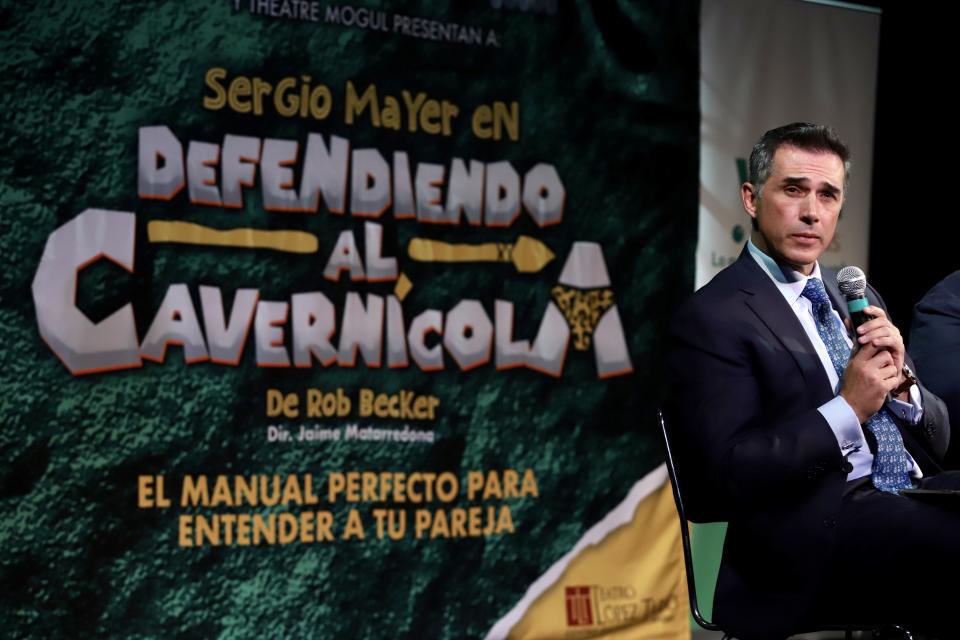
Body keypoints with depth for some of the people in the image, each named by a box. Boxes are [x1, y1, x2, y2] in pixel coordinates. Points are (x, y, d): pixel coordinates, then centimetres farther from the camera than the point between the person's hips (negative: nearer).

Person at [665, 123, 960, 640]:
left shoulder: (856, 298, 20)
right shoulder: (712, 318, -4)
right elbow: (723, 474, -12)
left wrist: (900, 382, -3)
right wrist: (848, 411, -15)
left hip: (916, 497, 7)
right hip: (825, 527, -7)